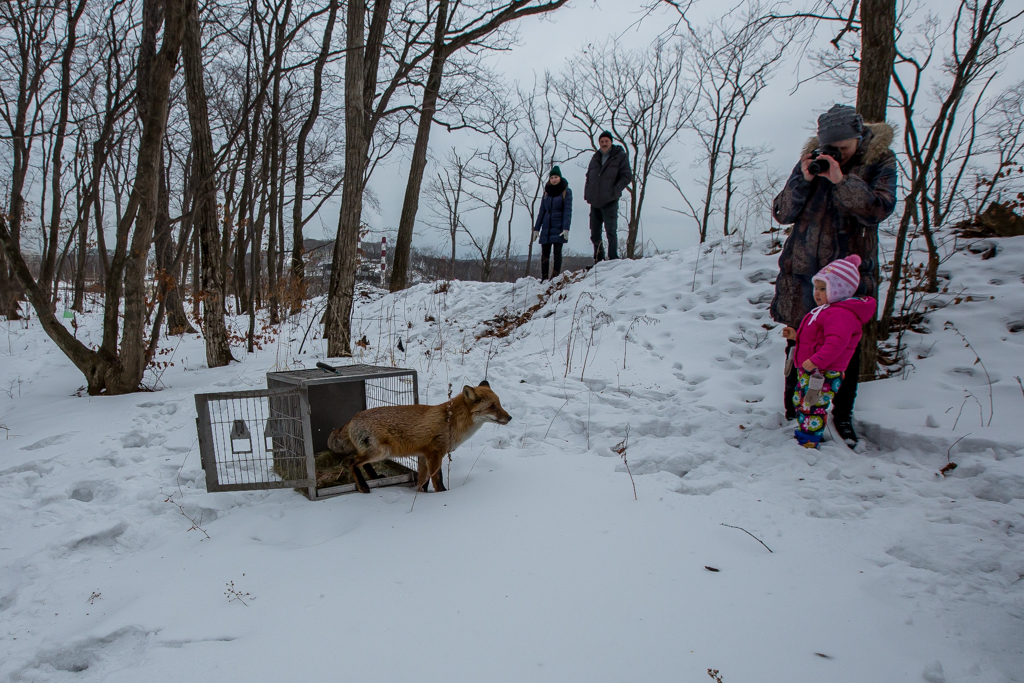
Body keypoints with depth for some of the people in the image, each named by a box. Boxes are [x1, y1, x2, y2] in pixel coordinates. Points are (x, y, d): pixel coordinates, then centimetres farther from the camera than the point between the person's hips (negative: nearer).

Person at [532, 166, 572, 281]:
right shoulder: (547, 192, 15)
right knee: (544, 253, 0)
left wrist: (566, 228, -16)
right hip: (546, 227, 4)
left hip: (558, 227, -4)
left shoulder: (566, 191, 2)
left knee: (557, 252, -8)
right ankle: (544, 279, 2)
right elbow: (542, 211, 16)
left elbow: (568, 211, -5)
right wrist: (536, 228, 11)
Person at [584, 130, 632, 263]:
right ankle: (598, 260, 17)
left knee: (611, 232, -9)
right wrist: (587, 193, 8)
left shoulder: (620, 156, 1)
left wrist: (614, 192, -14)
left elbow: (627, 176, -5)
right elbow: (588, 177, 23)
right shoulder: (595, 158, 17)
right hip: (594, 202, 6)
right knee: (595, 234, 8)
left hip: (610, 202, -6)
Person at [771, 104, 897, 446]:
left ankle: (843, 415, 21)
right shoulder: (811, 160, 4)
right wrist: (803, 180, -15)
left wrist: (841, 180, -23)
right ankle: (794, 411, 21)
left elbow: (880, 208, -16)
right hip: (803, 268, 1)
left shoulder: (879, 161, 0)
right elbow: (781, 213, 0)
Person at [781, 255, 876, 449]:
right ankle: (803, 432, 36)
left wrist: (817, 360, -39)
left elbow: (836, 342, -33)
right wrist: (795, 336, 19)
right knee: (800, 401, 22)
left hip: (824, 374, -12)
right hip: (808, 370, 12)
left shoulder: (841, 314, -20)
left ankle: (808, 442, -3)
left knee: (812, 406, -9)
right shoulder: (827, 310, 17)